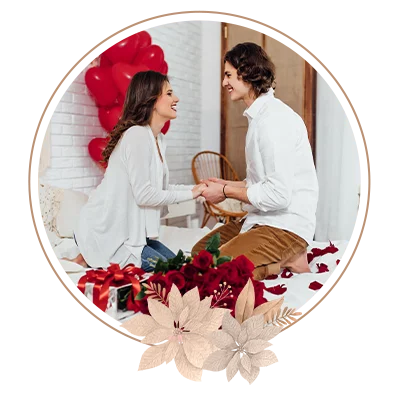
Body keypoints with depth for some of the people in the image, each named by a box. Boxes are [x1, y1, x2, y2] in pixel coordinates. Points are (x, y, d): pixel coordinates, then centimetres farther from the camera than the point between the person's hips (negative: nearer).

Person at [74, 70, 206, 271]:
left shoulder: (158, 139, 9)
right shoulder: (137, 135, -20)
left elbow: (159, 187, 8)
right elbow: (144, 195, -23)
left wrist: (196, 188, 0)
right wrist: (189, 194, -14)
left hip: (127, 230, 10)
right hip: (104, 234, -10)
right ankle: (93, 258, 2)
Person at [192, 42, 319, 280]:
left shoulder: (272, 120, -19)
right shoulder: (261, 115, 14)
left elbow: (278, 194, -23)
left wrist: (226, 192, -12)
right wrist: (229, 185, 8)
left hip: (286, 225, -10)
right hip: (263, 218, 11)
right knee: (200, 252, 14)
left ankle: (287, 263, -5)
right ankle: (284, 258, 8)